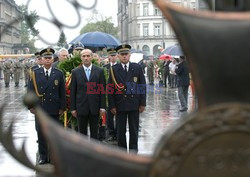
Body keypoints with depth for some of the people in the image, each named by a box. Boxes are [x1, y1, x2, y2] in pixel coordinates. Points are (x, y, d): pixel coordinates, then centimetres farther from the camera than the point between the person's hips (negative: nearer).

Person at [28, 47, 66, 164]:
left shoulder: (59, 74, 3)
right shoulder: (35, 73, 3)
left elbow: (62, 92, 4)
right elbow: (30, 91, 4)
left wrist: (62, 107, -1)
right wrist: (31, 106, -2)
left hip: (54, 109, 0)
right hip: (40, 108, 0)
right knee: (41, 133, 5)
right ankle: (43, 156, 15)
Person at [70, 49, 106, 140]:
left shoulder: (99, 71, 4)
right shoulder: (75, 72, 3)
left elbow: (102, 90, 3)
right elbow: (72, 91, 3)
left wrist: (102, 106, -3)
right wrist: (73, 108, -1)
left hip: (95, 108, 0)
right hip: (81, 107, 0)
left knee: (94, 132, 7)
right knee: (82, 132, 6)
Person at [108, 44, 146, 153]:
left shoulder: (137, 68, 4)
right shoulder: (113, 69, 1)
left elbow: (143, 86, 4)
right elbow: (110, 89, 1)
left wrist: (142, 103, -1)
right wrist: (112, 106, -4)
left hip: (134, 104, 1)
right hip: (120, 105, 0)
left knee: (134, 130, 7)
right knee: (121, 131, 5)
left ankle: (133, 151, 17)